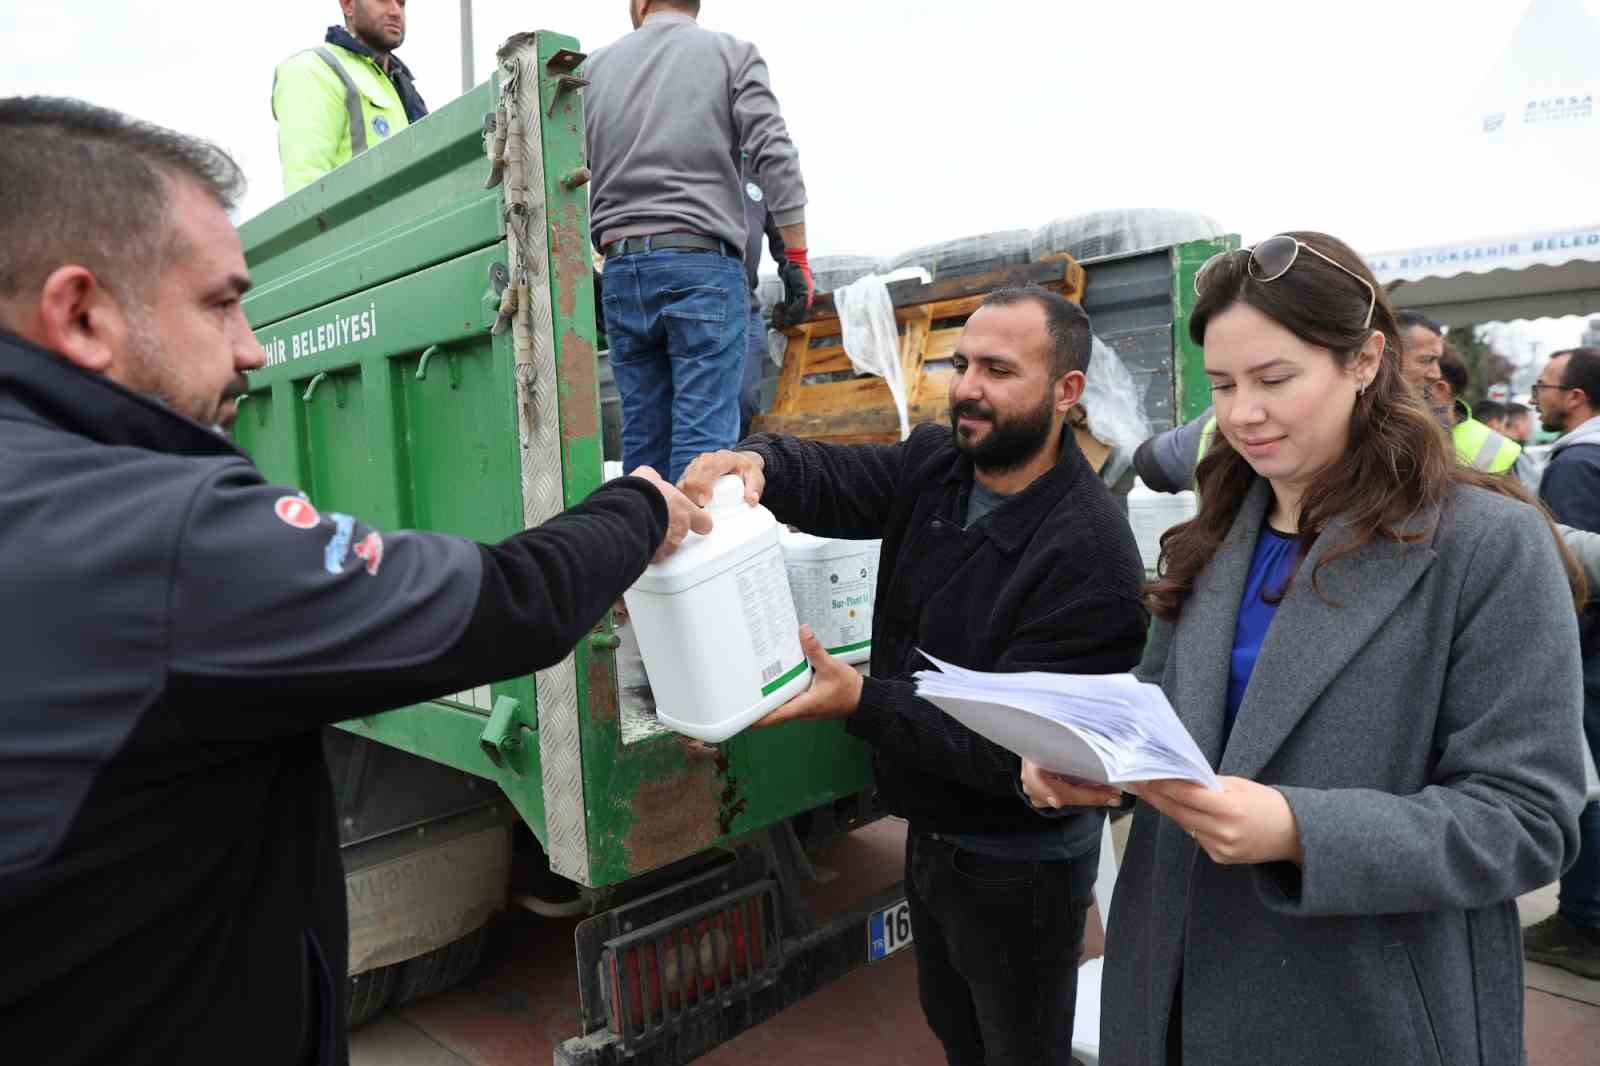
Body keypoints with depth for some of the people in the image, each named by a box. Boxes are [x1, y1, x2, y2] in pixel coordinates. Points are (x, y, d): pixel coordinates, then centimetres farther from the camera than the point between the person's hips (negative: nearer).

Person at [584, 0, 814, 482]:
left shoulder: (593, 67, 16)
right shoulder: (733, 53, 7)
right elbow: (775, 157, -5)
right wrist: (798, 256, -2)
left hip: (622, 267, 4)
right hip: (703, 262, -3)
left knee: (643, 439, 7)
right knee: (704, 440, -6)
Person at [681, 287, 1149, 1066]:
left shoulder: (1091, 555, -28)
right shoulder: (934, 466, -5)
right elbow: (829, 478, -16)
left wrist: (860, 701, -38)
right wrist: (753, 462, -40)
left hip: (1019, 868, -6)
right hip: (931, 832, 7)